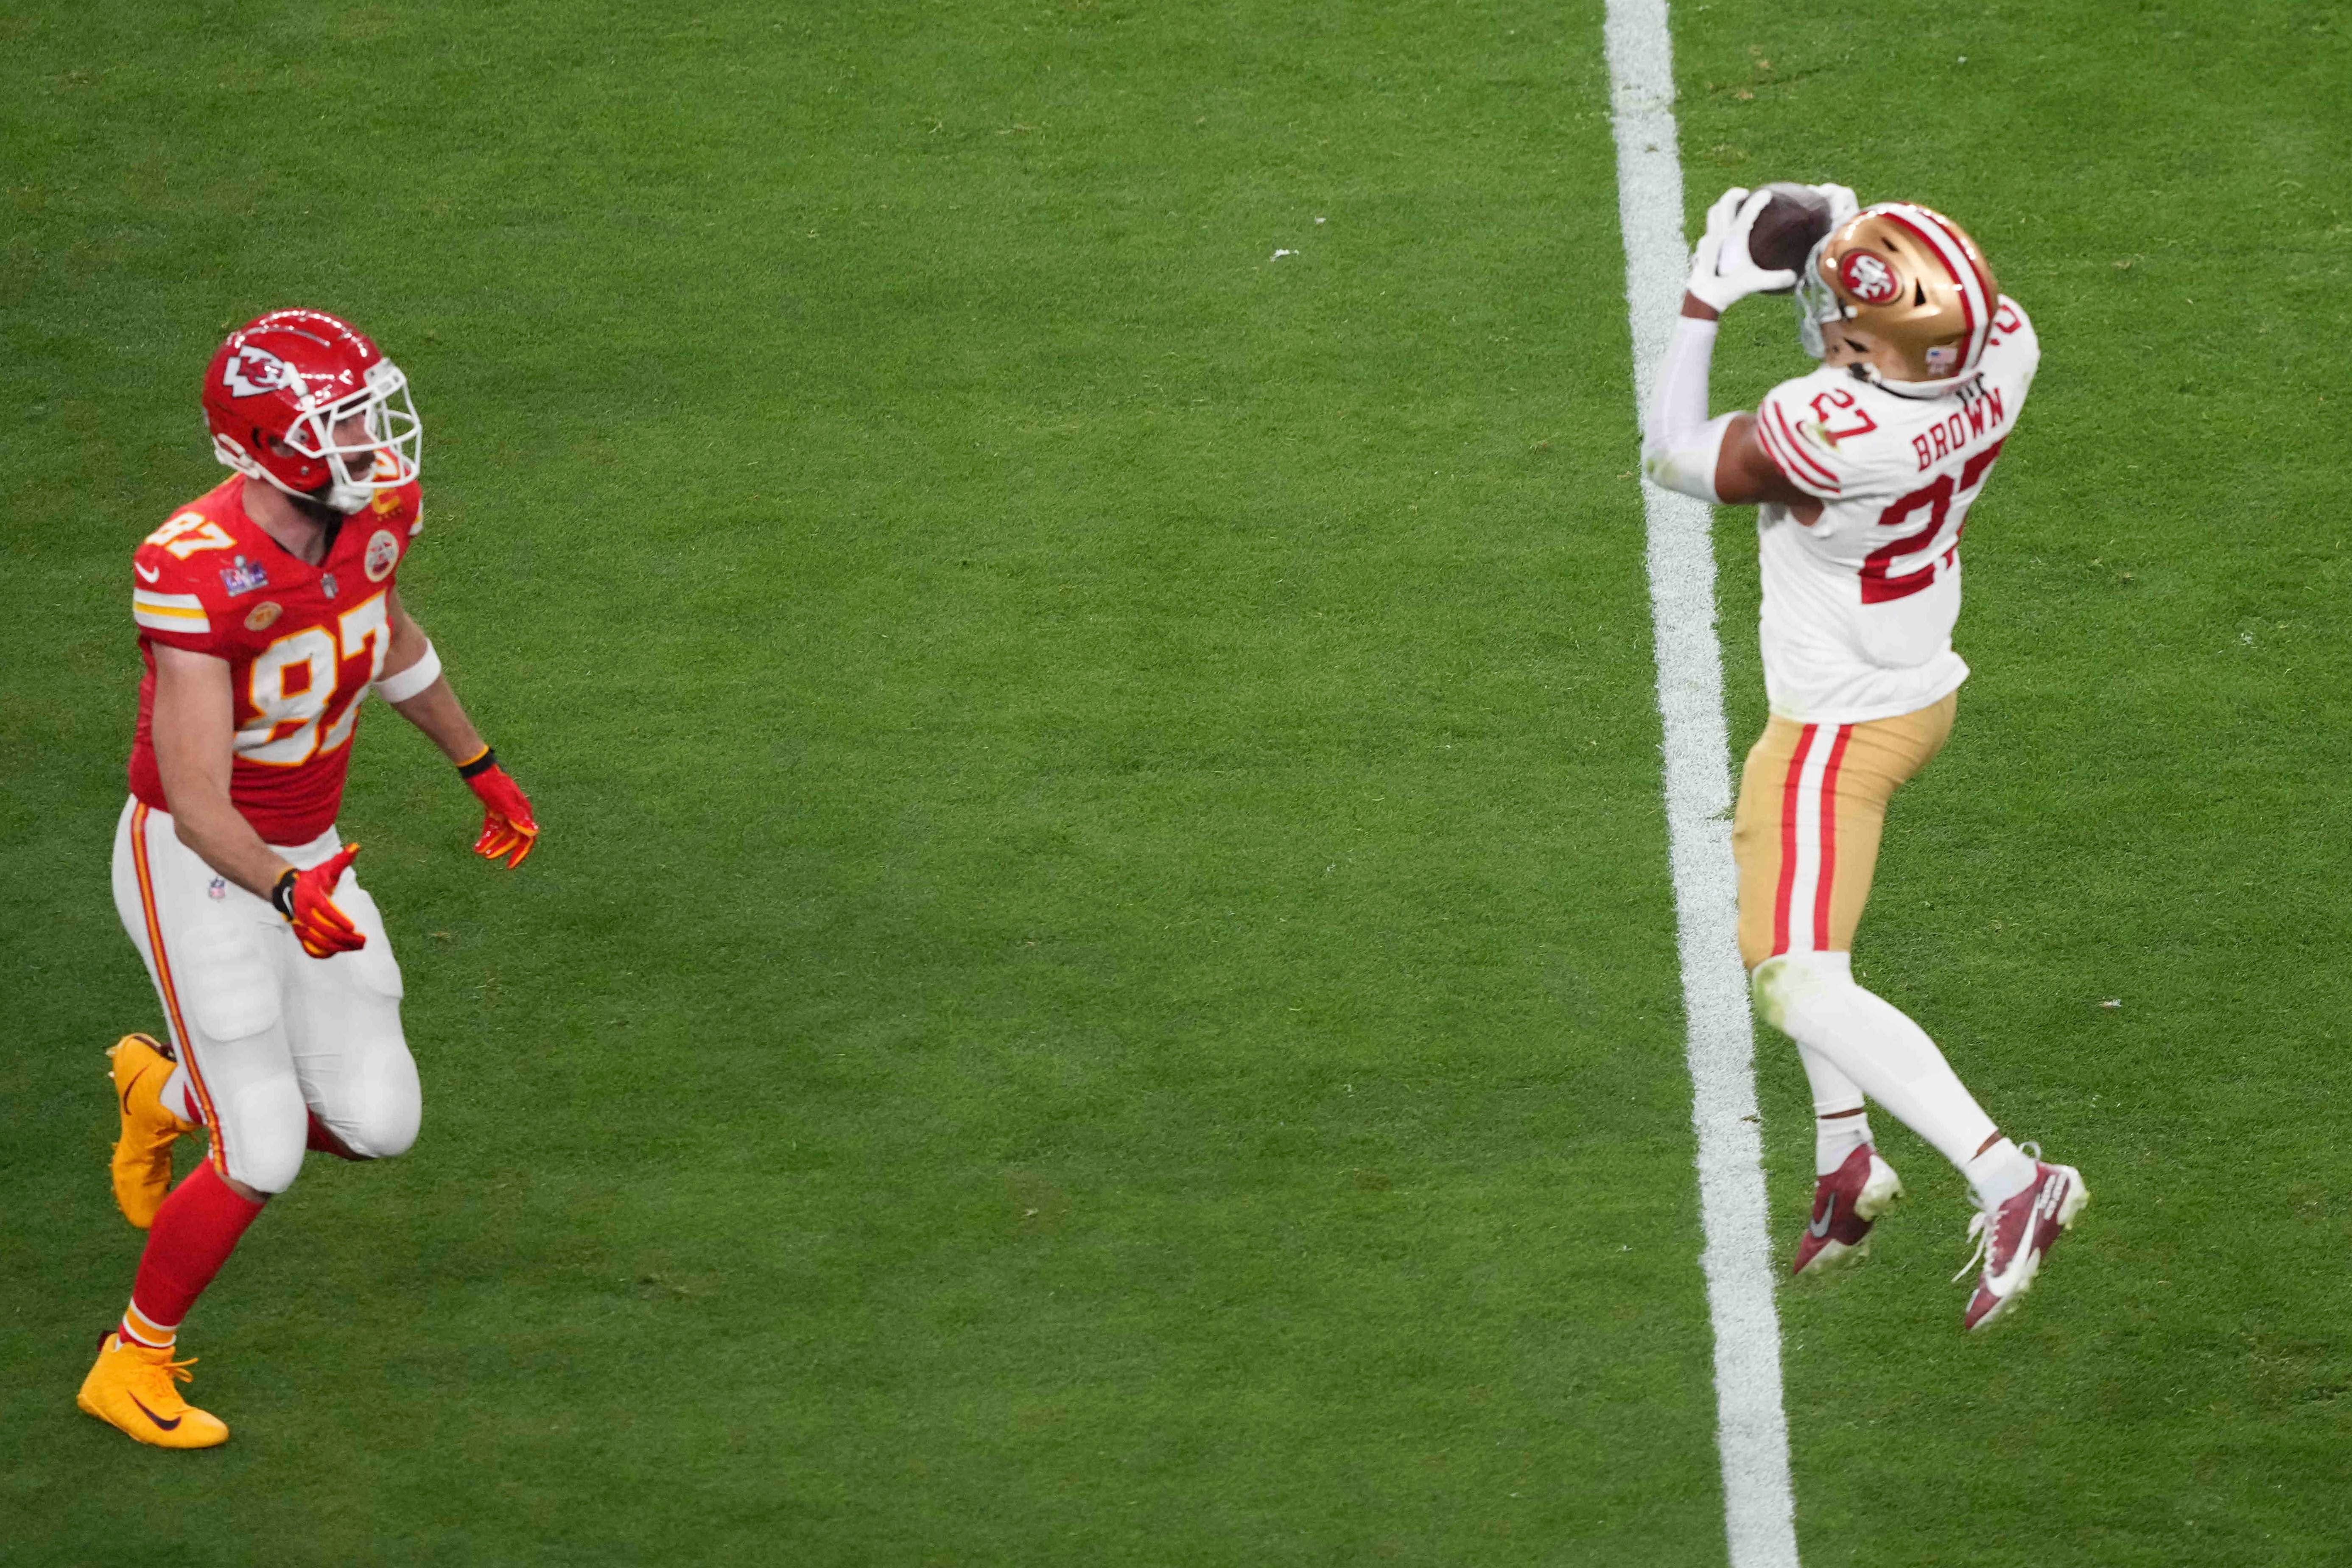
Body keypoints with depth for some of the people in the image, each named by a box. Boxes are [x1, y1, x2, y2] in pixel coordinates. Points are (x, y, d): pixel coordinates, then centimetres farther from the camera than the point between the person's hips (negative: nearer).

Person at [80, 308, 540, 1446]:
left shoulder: (376, 515, -9)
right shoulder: (199, 576, -31)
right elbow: (198, 801, -34)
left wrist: (479, 767, 25)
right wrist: (285, 893, -51)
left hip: (303, 858, 7)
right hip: (193, 872, -7)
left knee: (378, 1125, 4)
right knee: (264, 1162, -7)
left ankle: (172, 1093, 32)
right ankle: (132, 1366, 16)